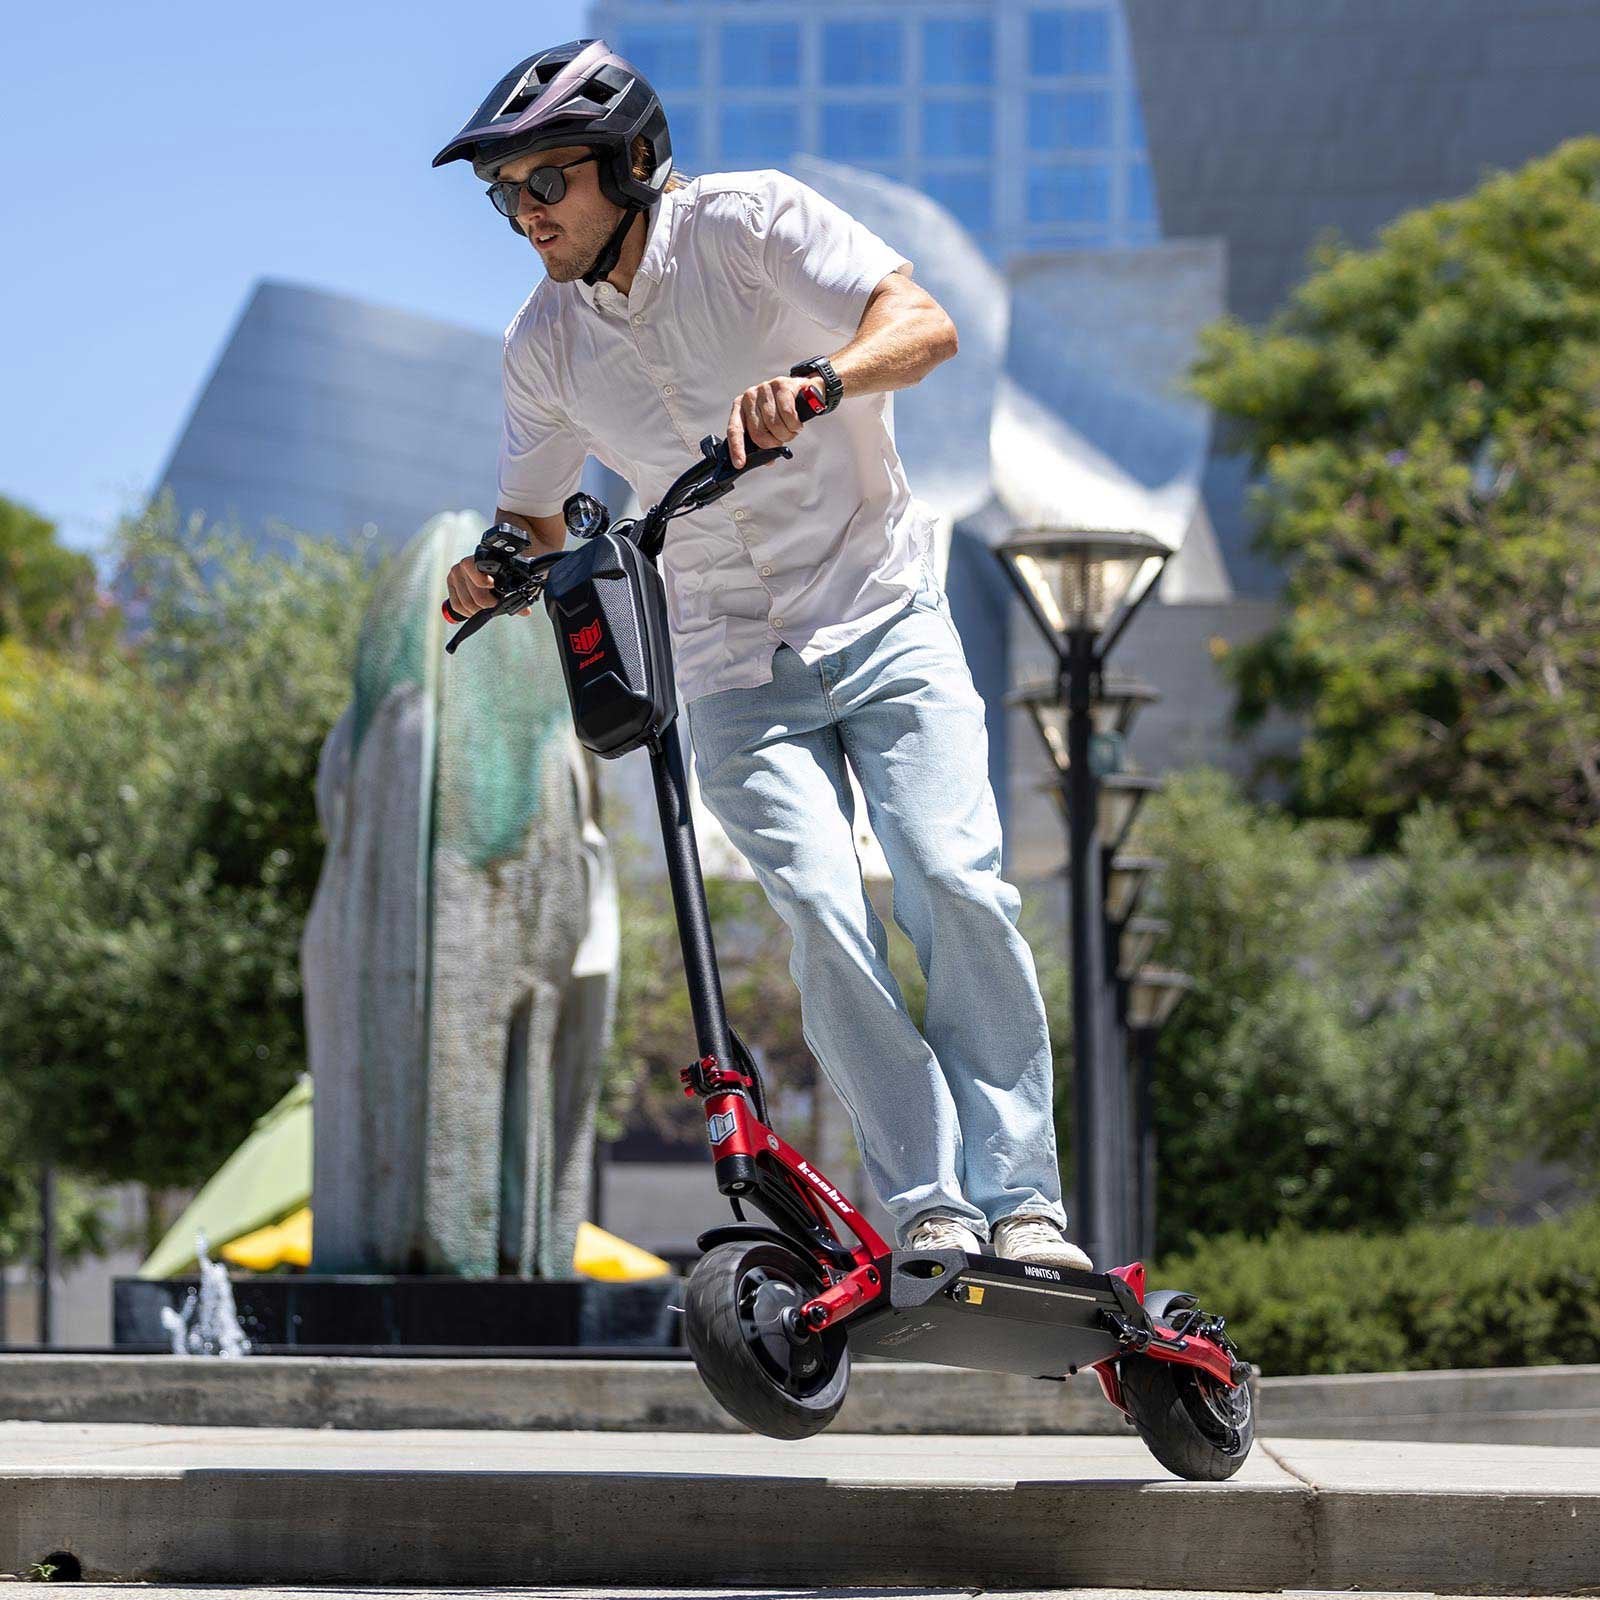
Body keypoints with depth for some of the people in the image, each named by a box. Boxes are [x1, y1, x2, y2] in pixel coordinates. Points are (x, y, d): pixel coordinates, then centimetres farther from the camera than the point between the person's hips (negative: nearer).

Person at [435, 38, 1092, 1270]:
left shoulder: (746, 221, -9)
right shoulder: (547, 340, 4)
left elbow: (922, 325, -22)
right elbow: (536, 515, 17)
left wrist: (813, 380, -42)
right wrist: (495, 569, -7)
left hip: (883, 623, -2)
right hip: (736, 671, 2)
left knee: (955, 881, -19)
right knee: (825, 912, -19)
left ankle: (1021, 1199, -12)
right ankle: (929, 1210, -16)